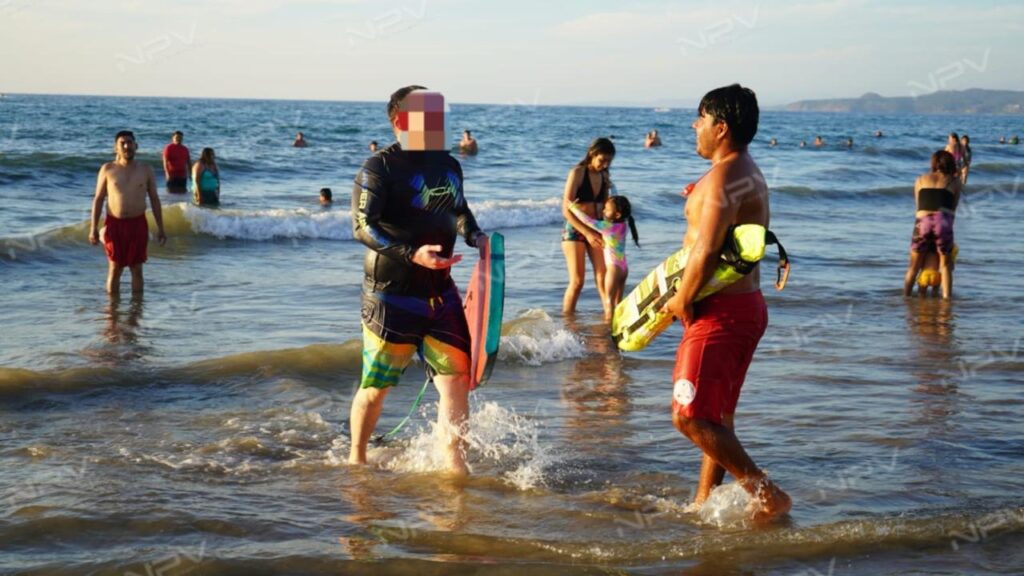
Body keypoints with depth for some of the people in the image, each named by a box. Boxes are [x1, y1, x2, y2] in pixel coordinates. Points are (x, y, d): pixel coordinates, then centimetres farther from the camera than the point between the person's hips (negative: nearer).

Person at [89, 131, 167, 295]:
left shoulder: (146, 170, 4)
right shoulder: (107, 169, 1)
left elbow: (154, 199, 8)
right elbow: (98, 199, 3)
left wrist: (160, 228, 5)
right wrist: (93, 228, -2)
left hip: (138, 224, 1)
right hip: (114, 224, -1)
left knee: (136, 269, 5)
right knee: (115, 269, 4)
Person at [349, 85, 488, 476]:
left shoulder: (448, 165, 10)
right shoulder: (380, 167, -11)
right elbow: (362, 226, -19)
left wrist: (475, 235, 7)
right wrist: (413, 253, -30)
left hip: (439, 291, 5)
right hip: (391, 293, -5)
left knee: (456, 377, -3)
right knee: (377, 385, 8)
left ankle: (455, 466, 5)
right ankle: (356, 458, 29)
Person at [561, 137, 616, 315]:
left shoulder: (604, 176, 7)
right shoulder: (577, 173, -11)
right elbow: (566, 209, -16)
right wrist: (587, 233, -21)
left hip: (596, 230, 5)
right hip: (574, 230, -5)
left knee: (603, 278, -1)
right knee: (577, 281, -5)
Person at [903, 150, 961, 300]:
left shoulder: (921, 179, 23)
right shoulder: (954, 182, 19)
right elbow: (953, 208, 18)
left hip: (922, 222, 1)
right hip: (943, 222, -1)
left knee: (914, 267, 14)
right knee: (945, 265, 12)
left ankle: (905, 298, 13)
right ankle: (946, 298, 2)